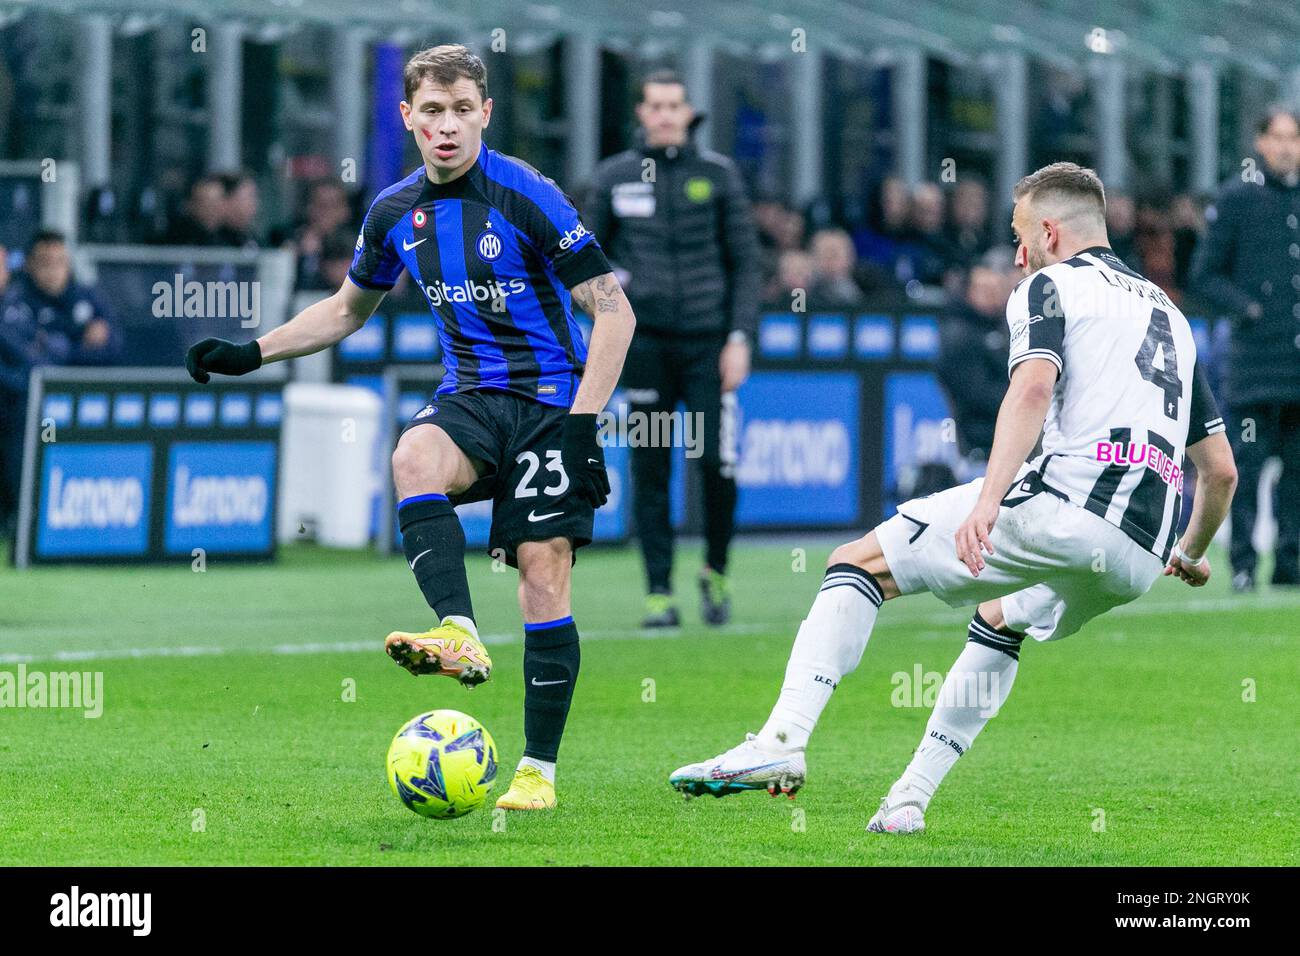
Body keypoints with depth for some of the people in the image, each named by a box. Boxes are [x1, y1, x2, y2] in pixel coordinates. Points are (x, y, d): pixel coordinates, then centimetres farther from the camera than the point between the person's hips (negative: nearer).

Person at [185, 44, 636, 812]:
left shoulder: (527, 197, -12)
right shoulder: (396, 213, 5)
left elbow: (613, 311, -10)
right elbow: (348, 310, 23)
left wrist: (582, 424, -17)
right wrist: (250, 354, 14)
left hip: (547, 397, -4)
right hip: (469, 393, 4)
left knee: (544, 573, -11)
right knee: (413, 457, -31)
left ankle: (538, 772, -3)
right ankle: (459, 636, -43)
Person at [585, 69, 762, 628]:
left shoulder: (718, 175, 7)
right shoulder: (614, 177, 9)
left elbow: (745, 262, 8)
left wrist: (740, 336, -1)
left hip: (708, 342, -1)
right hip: (644, 344, 1)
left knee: (718, 464, -8)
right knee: (650, 471, -1)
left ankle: (715, 571, 15)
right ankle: (659, 592, 5)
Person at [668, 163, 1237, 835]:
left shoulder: (1050, 285, 7)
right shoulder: (1169, 314, 28)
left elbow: (1033, 388, -16)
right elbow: (1221, 469, 29)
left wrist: (988, 502, -26)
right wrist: (1191, 553, 46)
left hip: (1067, 500, -7)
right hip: (1141, 559, 7)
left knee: (859, 563, 3)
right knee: (999, 621, 34)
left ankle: (783, 738, -16)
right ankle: (909, 800, 26)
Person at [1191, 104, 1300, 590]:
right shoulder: (1236, 199, 1)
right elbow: (1204, 275, 1)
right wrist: (1245, 308, -11)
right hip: (1256, 356, -4)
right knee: (1248, 460, -10)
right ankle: (1243, 563, -8)